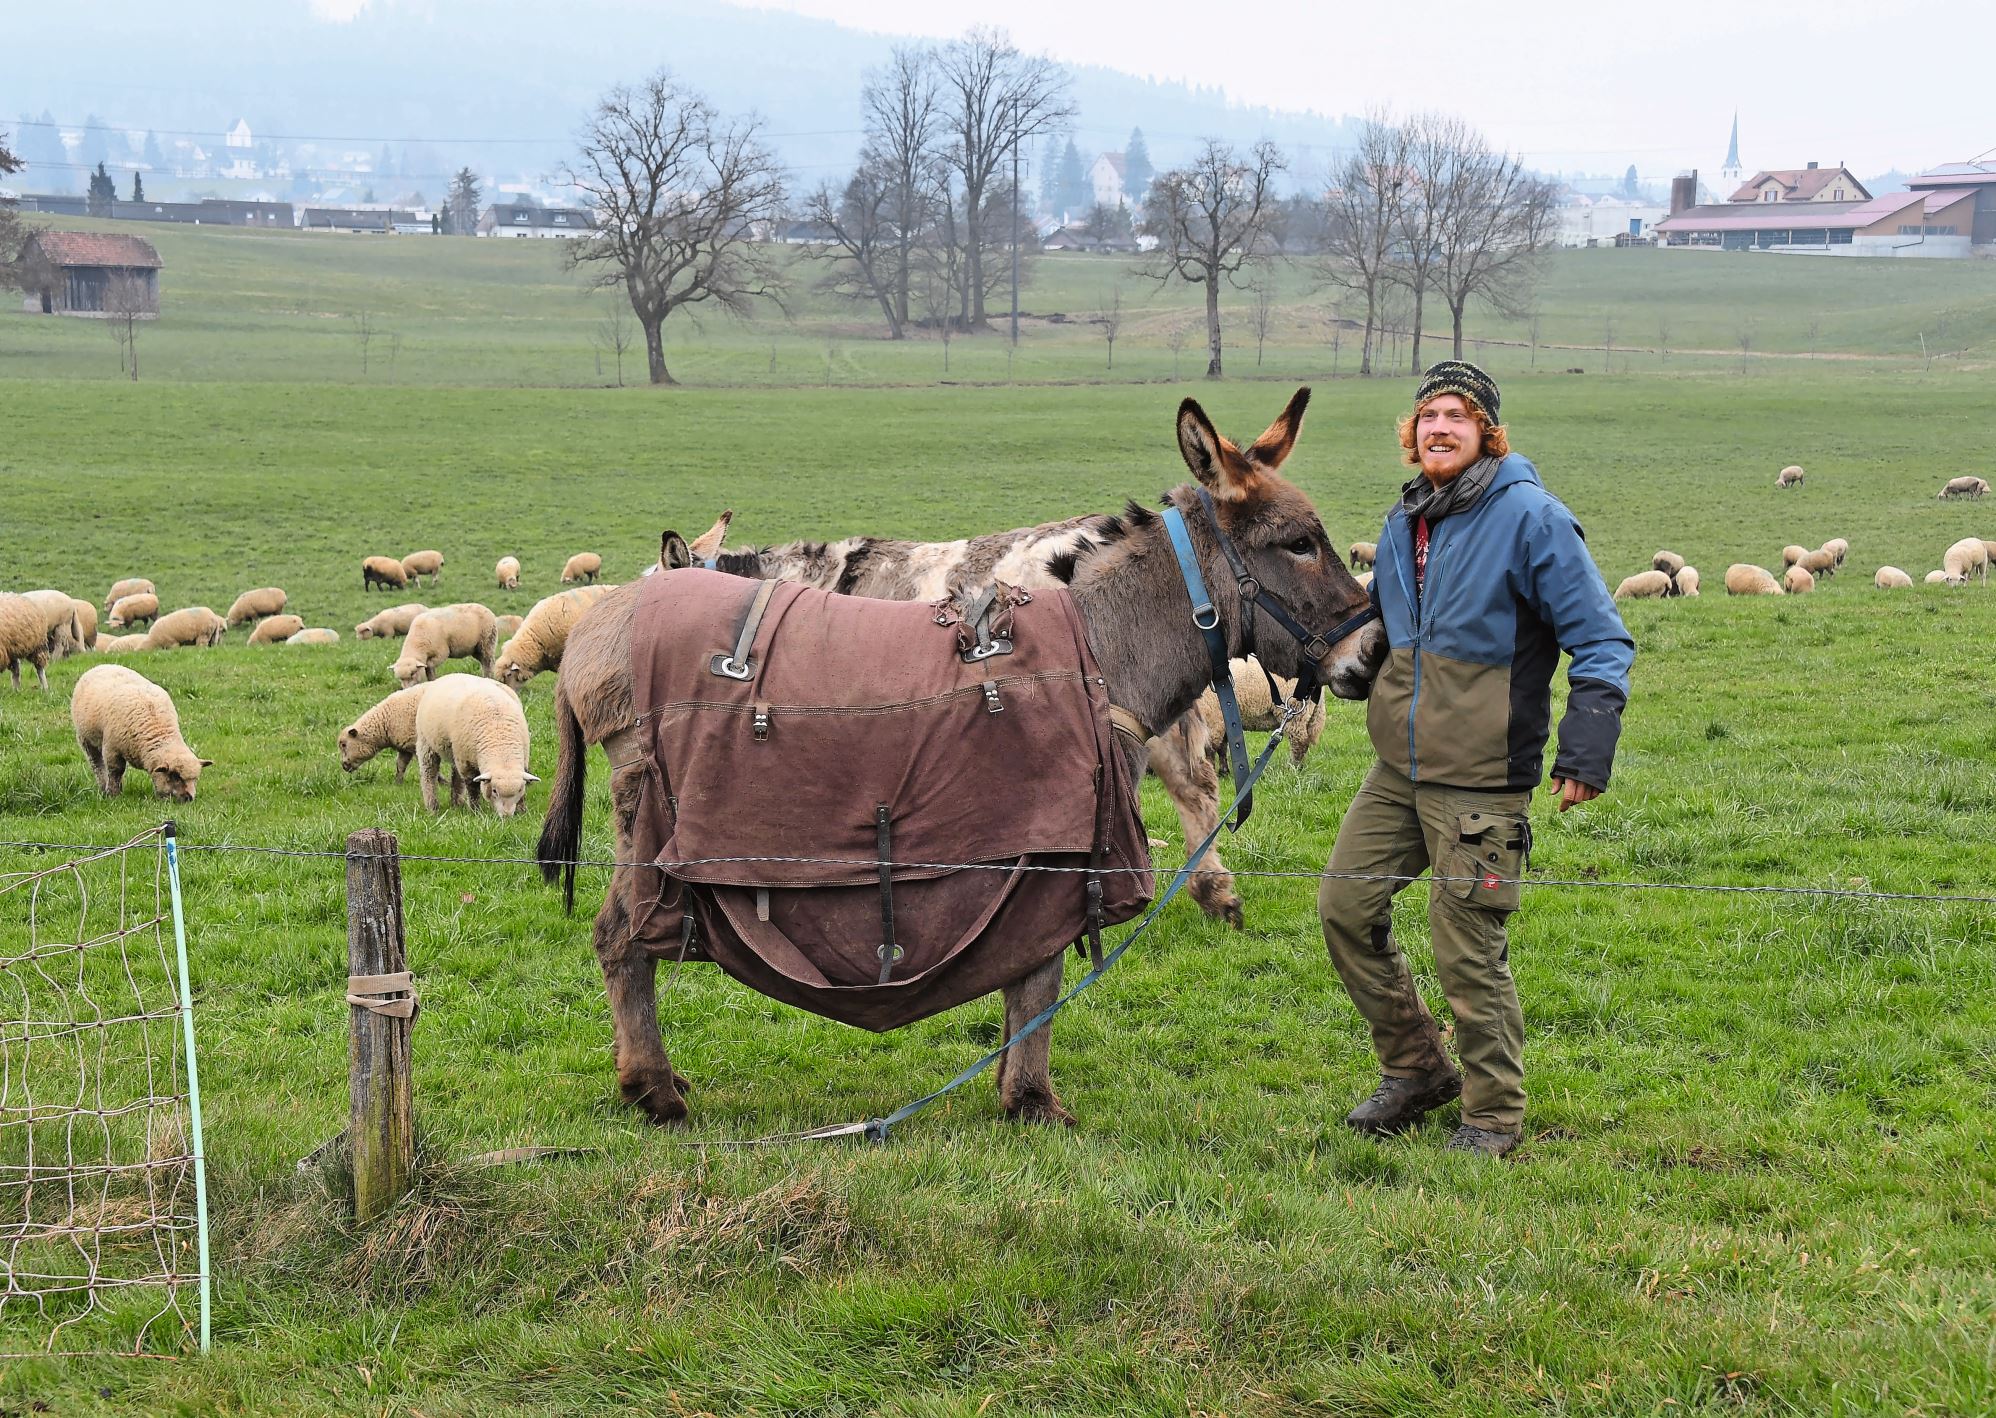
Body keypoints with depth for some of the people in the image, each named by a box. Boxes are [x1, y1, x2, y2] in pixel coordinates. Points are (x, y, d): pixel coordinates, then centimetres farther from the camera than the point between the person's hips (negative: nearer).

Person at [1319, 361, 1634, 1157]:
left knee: (1468, 949, -4)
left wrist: (1585, 754, -18)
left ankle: (1493, 1116, 13)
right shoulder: (1405, 522, 12)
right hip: (1397, 769, 8)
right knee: (1345, 905, 9)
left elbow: (1602, 643, -11)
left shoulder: (1531, 518, -10)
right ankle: (1415, 1069, 26)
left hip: (1480, 781, -8)